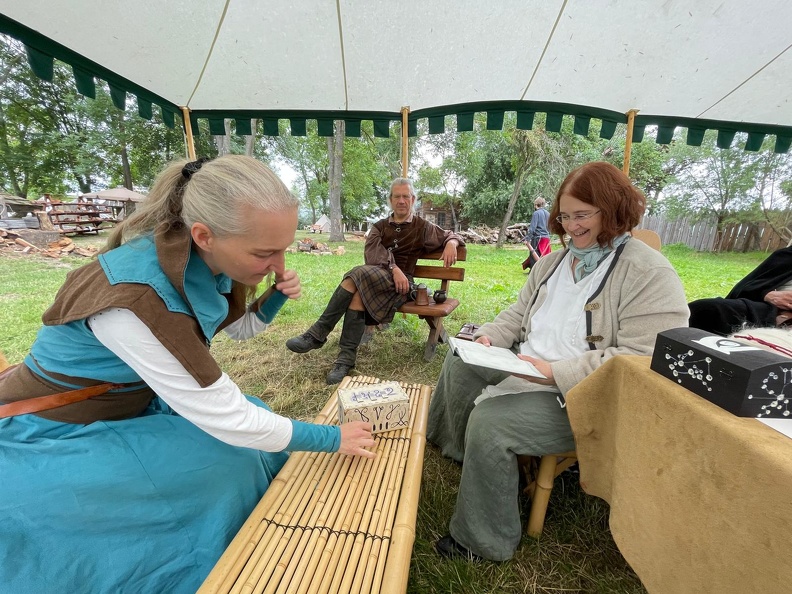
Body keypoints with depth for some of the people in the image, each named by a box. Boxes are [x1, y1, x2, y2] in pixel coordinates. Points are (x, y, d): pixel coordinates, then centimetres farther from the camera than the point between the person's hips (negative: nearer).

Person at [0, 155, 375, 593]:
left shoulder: (208, 262, -16)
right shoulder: (137, 296, -38)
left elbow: (240, 328, 4)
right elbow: (226, 419, -33)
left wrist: (278, 296, -18)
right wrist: (333, 438, -22)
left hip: (135, 399, 7)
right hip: (50, 433, -6)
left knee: (262, 433, 0)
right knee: (226, 461, -17)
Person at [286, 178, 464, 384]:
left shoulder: (422, 227, 13)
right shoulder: (380, 226, 18)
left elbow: (450, 235, 20)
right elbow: (371, 253, 0)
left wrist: (451, 243, -7)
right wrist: (393, 268, -19)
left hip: (400, 284, -3)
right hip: (374, 277, 3)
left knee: (357, 276, -31)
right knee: (358, 293, -33)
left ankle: (317, 334, -26)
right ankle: (346, 358, -32)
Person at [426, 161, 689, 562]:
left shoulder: (650, 274, -15)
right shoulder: (554, 261, 10)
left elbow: (640, 359, -23)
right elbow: (518, 313, 13)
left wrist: (556, 373, -27)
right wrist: (489, 337, -6)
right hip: (526, 367, 9)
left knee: (489, 421, -24)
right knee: (459, 362, 9)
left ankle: (483, 541, 4)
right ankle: (454, 449, 34)